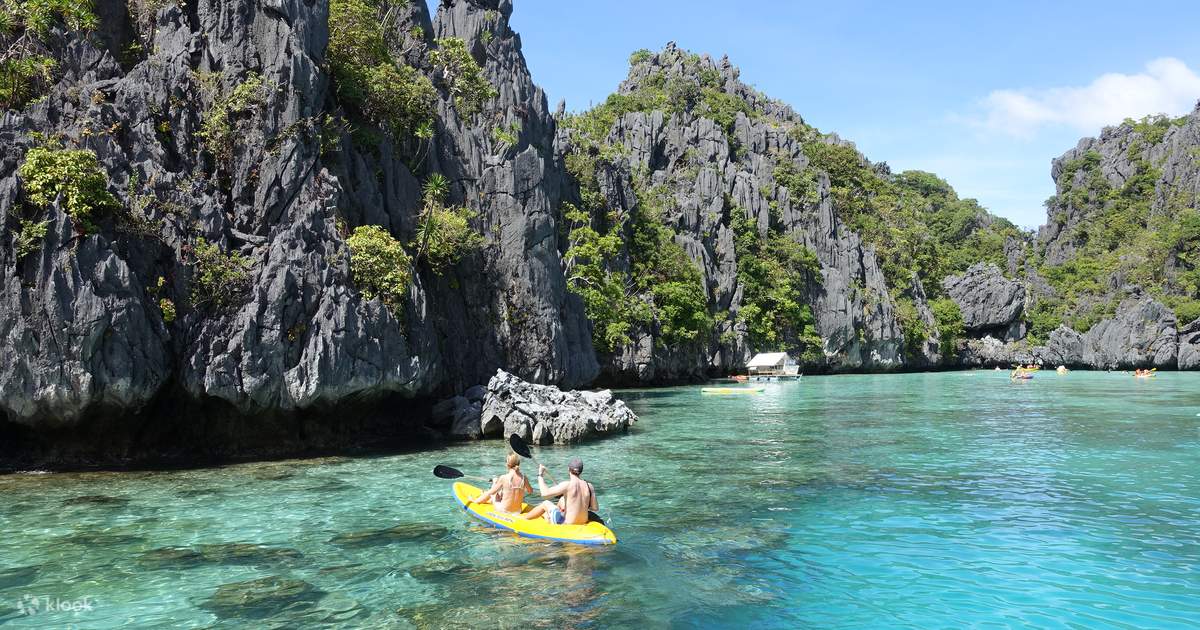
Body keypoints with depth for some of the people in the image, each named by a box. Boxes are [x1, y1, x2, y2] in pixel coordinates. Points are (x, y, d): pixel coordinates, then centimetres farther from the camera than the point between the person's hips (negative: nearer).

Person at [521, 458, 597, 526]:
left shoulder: (567, 485, -21)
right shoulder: (589, 486, -5)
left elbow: (545, 493, -26)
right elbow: (595, 508, 3)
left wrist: (540, 475, -12)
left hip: (566, 524, -6)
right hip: (582, 524, 6)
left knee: (545, 503, 17)